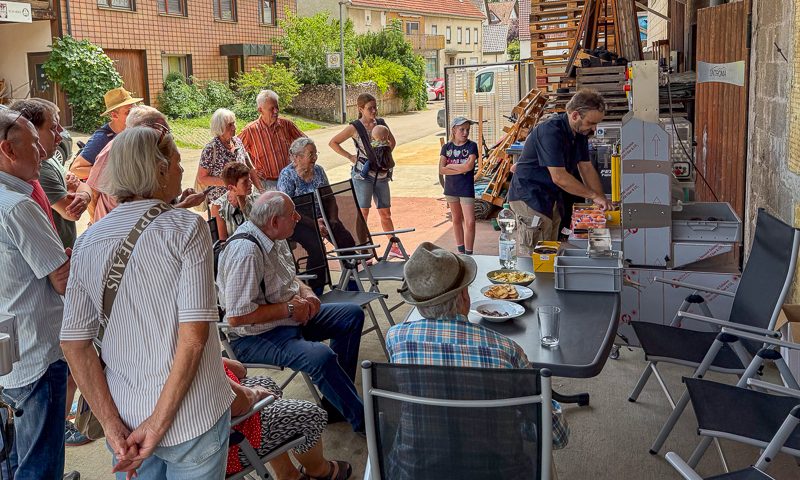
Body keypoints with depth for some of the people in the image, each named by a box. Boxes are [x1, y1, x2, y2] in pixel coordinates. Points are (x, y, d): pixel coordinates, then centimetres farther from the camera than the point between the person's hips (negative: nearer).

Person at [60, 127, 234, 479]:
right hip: (190, 419, -4)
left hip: (124, 419, 5)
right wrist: (159, 424, -15)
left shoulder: (87, 242, 1)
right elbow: (194, 335, -21)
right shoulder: (186, 228, -14)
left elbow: (74, 344, -2)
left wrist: (112, 425, -4)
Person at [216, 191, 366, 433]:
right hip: (255, 336, -10)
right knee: (321, 357, -33)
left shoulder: (273, 237, 2)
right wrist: (289, 309, -22)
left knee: (353, 315, 9)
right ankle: (361, 419, -10)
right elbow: (237, 316, -31)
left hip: (291, 315, 11)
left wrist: (306, 292, -2)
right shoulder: (246, 252, -28)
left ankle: (336, 404, 10)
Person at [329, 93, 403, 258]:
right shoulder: (355, 127, -7)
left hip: (381, 174, 4)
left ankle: (394, 248, 20)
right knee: (363, 212, -3)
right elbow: (332, 143, -4)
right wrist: (350, 157, -7)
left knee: (386, 213, 10)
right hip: (362, 175, -4)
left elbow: (392, 141, 24)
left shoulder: (381, 124, 6)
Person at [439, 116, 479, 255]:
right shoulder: (447, 147, 1)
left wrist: (450, 165, -10)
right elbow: (441, 170, -9)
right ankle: (461, 251, 27)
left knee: (470, 222, -9)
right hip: (451, 188, 3)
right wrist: (461, 169, -16)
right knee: (457, 219, 14)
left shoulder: (471, 146, -7)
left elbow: (469, 166, -21)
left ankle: (468, 254, -1)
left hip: (466, 188, -3)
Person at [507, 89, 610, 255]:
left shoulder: (580, 133, 4)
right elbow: (559, 177, -27)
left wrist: (602, 200, 0)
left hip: (550, 198, 9)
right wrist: (594, 195, -21)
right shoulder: (551, 131, -24)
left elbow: (587, 168, 9)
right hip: (529, 197, -9)